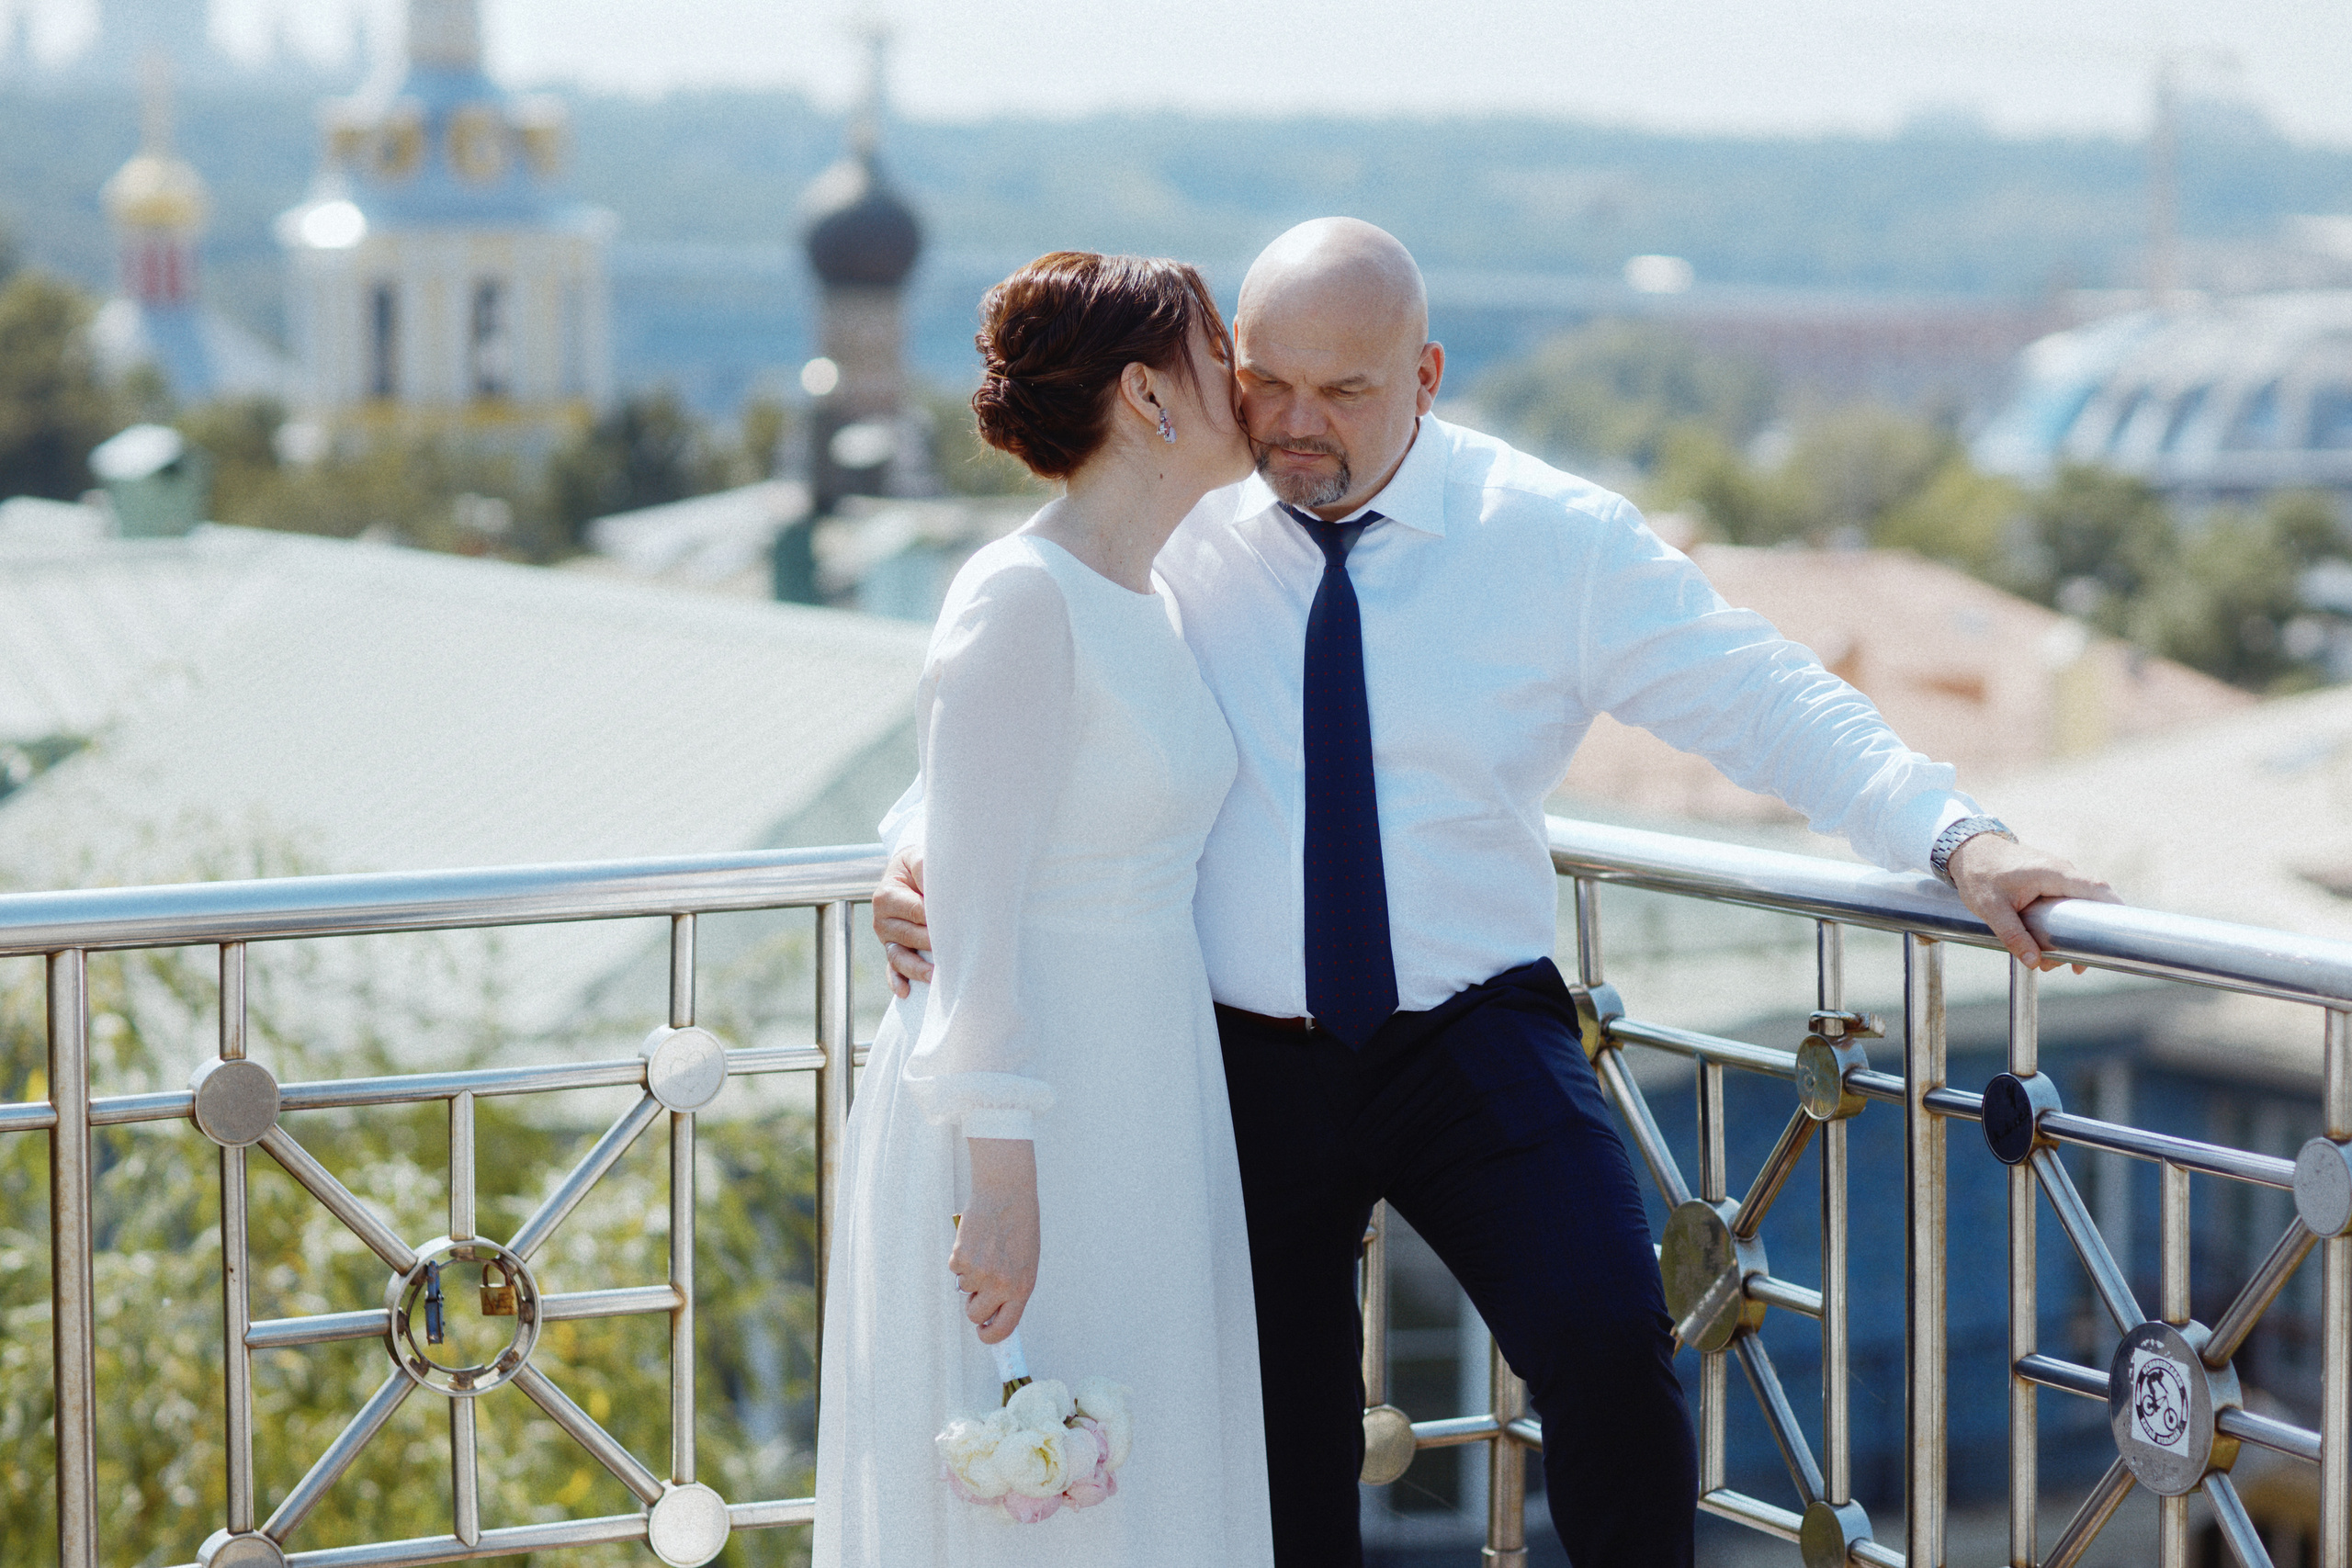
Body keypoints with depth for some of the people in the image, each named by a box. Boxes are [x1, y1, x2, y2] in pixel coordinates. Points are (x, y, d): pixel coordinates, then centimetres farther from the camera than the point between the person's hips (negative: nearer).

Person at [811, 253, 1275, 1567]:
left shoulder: (1154, 606, 10)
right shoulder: (1022, 600, -17)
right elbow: (974, 914, -20)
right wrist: (1003, 1181, -22)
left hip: (1145, 1102, 9)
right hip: (1024, 1119, -9)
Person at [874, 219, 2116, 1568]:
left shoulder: (1555, 536, -2)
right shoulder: (1172, 536, 0)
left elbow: (1765, 700, -3)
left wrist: (1954, 838, -16)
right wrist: (926, 848, -8)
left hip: (1478, 1048, -1)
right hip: (1246, 1063, 2)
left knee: (1610, 1344, -22)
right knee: (1279, 1448, 8)